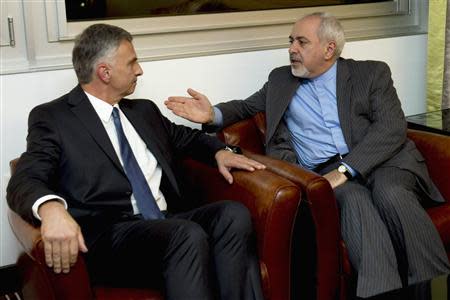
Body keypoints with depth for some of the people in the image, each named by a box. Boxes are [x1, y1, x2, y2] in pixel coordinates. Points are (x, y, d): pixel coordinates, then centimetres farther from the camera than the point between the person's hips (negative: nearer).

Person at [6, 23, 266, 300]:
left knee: (234, 214, -22)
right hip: (110, 236, -6)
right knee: (188, 235, -33)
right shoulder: (52, 118, 3)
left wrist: (219, 151, 14)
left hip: (170, 223, 6)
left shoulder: (145, 111, 23)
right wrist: (51, 207, -34)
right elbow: (25, 181, -9)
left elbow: (184, 136, 38)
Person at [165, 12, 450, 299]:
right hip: (322, 171, 1)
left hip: (380, 160, -1)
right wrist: (213, 114, 2)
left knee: (391, 194, -34)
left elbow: (393, 127, -4)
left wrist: (345, 168, -18)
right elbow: (247, 106, 27)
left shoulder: (372, 73, 9)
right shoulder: (281, 79, 21)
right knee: (355, 199, -33)